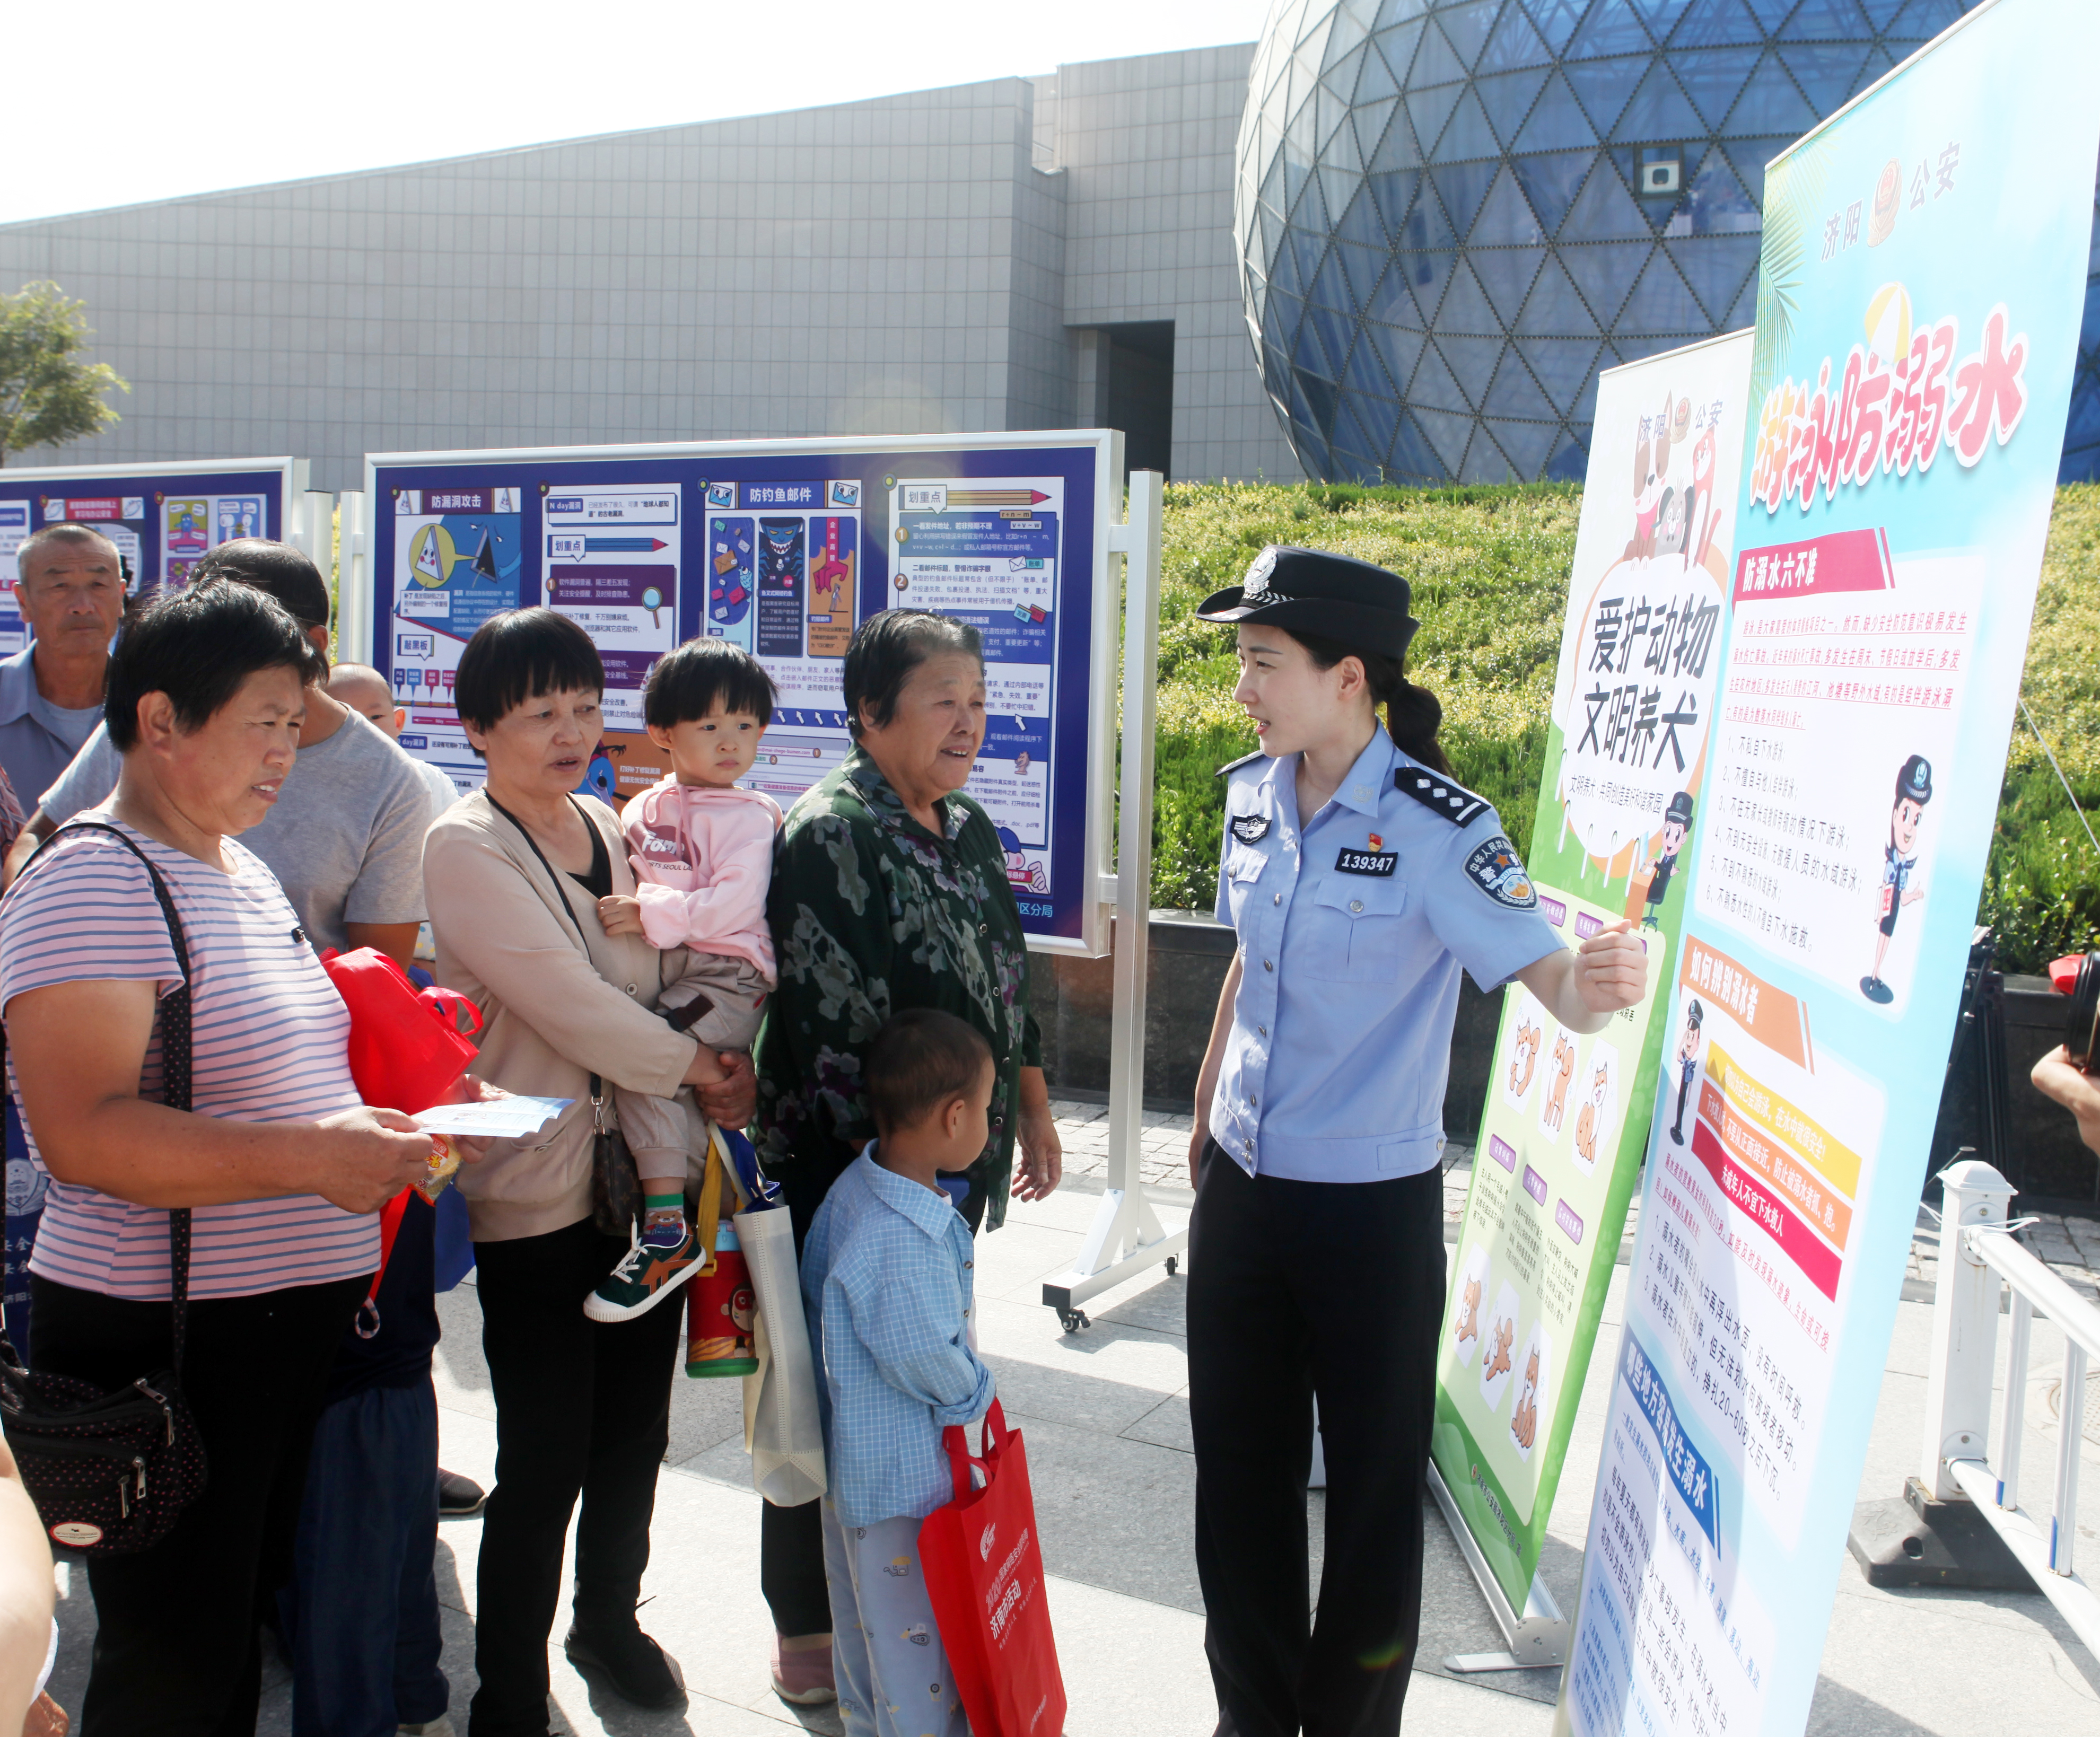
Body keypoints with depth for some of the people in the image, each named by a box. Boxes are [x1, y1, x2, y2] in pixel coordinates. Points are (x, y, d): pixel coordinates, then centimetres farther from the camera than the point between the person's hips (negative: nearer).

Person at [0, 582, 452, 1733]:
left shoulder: (244, 873, 14)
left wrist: (380, 1122, 11)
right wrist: (309, 1154, -31)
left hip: (294, 1320, 9)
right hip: (162, 1338, -9)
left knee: (247, 1622, 20)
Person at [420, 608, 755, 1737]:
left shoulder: (612, 828, 10)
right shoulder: (465, 849, -11)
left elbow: (675, 966, 13)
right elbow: (568, 1001, -18)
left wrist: (716, 1053, -7)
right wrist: (702, 1068, -10)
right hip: (537, 1194, -6)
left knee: (635, 1428, 16)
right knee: (544, 1460, -1)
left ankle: (609, 1616, 39)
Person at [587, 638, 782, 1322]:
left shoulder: (747, 816, -2)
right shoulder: (642, 812, 19)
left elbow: (735, 905, -15)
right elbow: (631, 891, 32)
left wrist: (651, 916, -20)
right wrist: (621, 912, 11)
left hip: (728, 976, -8)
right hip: (658, 974, 8)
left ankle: (669, 1229, -25)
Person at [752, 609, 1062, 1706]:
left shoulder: (968, 831, 10)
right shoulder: (828, 835, -16)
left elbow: (1009, 982, 19)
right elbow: (824, 1015, -20)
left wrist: (1033, 1115, 21)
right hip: (845, 1166, -8)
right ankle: (807, 1625, 21)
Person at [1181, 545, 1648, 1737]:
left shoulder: (1437, 829, -19)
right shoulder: (1257, 793, 0)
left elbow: (1555, 982, -25)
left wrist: (1604, 981, -48)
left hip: (1371, 1206, -6)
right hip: (1242, 1187, 6)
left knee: (1372, 1484, 9)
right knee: (1239, 1470, 17)